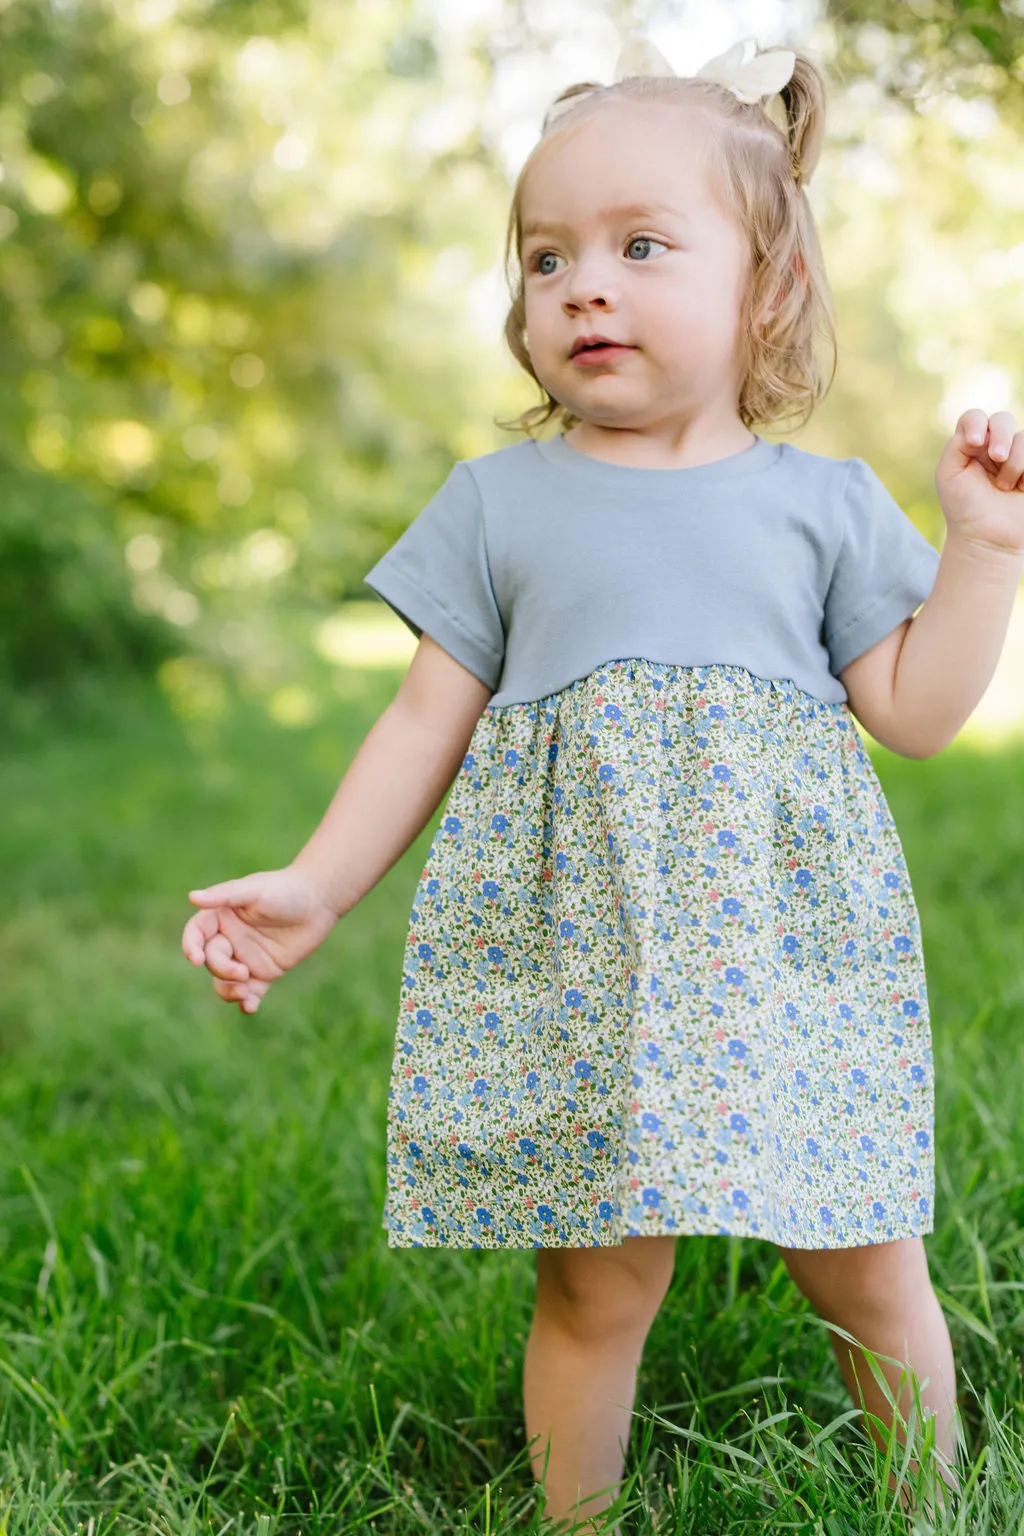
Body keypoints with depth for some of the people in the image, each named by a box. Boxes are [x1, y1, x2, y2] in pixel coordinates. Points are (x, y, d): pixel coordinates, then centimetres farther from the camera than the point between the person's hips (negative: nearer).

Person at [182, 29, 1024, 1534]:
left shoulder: (826, 500, 8)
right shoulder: (496, 501, 9)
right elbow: (431, 716, 10)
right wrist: (315, 886, 5)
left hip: (791, 942, 1)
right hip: (572, 950, 0)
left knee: (870, 1276, 5)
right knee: (598, 1285, 1)